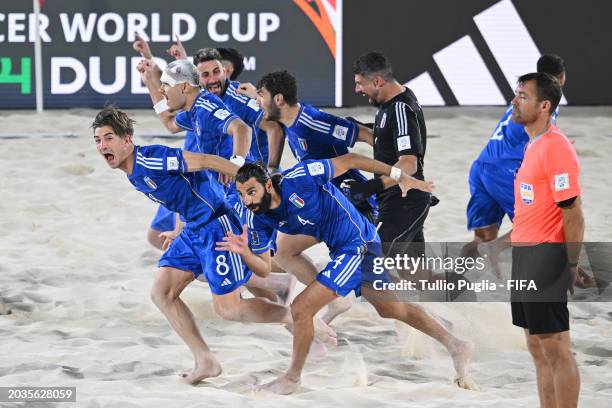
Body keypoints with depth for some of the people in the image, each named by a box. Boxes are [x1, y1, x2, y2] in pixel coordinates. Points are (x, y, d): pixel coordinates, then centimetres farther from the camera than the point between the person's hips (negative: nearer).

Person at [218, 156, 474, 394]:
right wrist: (244, 252, -25)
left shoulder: (297, 178, -27)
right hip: (341, 248, 9)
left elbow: (349, 161, -16)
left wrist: (399, 176, -10)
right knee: (391, 309, 22)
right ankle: (456, 347, 36)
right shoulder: (259, 220, -6)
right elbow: (264, 270, -3)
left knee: (301, 308, -11)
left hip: (357, 245, -9)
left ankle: (292, 379, 8)